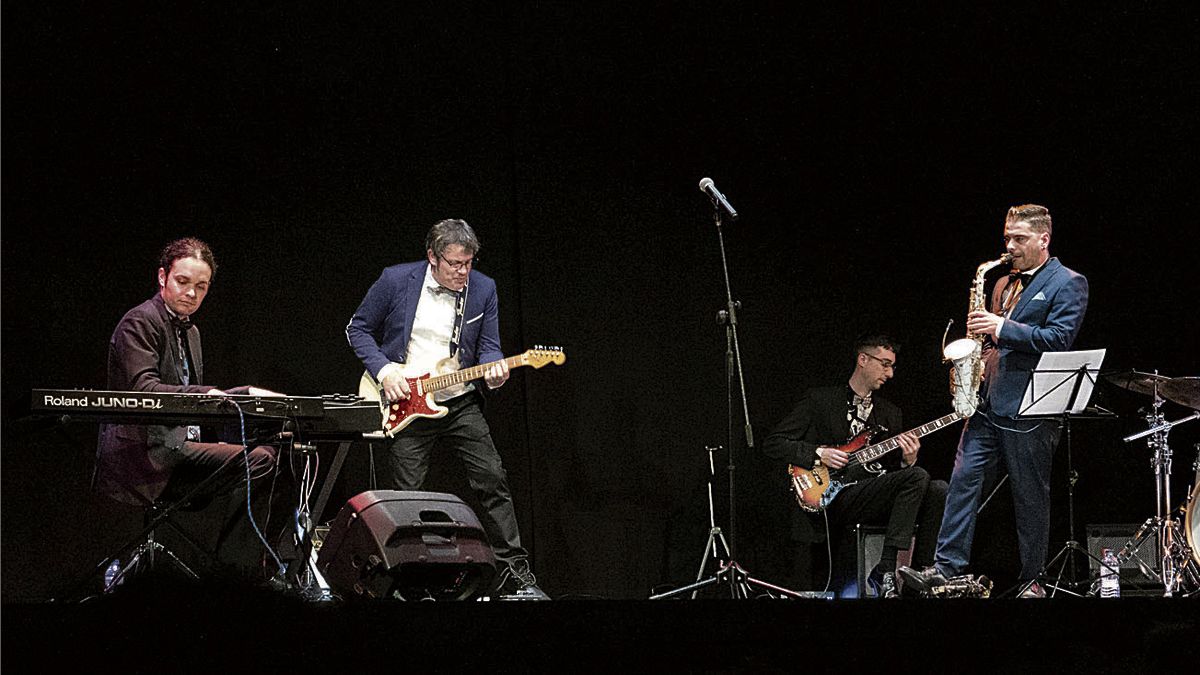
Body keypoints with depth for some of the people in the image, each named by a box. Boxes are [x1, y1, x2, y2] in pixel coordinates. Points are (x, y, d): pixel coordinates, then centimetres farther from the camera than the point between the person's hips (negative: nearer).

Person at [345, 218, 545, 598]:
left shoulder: (483, 288, 0)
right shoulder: (396, 281, -8)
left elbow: (488, 347, 5)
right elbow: (358, 329, 2)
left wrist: (493, 369, -18)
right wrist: (383, 370, -11)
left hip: (460, 403, 2)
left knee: (492, 479, -5)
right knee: (402, 494, -3)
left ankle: (515, 573, 2)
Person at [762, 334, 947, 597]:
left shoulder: (890, 412, 22)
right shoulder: (819, 400, 6)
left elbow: (894, 470, 19)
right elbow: (772, 444, 1)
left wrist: (908, 461, -5)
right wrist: (818, 453, -11)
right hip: (836, 499, -6)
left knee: (938, 491, -21)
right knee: (917, 477, -26)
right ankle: (886, 571, -30)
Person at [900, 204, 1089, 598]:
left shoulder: (1068, 284, -4)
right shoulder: (1004, 284, 20)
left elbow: (1059, 339, -15)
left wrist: (1003, 327, -18)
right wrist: (980, 357, 9)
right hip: (988, 402, 7)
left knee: (1030, 498, 1)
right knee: (964, 479, -2)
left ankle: (1033, 581, 9)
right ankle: (946, 567, -3)